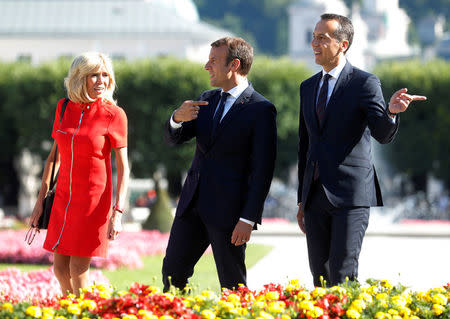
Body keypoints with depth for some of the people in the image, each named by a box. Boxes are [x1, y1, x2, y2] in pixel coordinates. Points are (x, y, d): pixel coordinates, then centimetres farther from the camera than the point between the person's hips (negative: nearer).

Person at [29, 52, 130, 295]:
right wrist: (41, 199, 10)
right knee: (60, 269, 9)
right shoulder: (64, 107, 2)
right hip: (64, 197, 5)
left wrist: (118, 213, -19)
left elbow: (123, 168, -11)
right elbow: (55, 155, 10)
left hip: (93, 198, -5)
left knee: (78, 270, -5)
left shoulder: (114, 115, -11)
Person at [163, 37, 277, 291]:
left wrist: (248, 219, -17)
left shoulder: (261, 110, -10)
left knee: (233, 284, 1)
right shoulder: (207, 99, 13)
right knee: (172, 272, 6)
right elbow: (175, 139, 12)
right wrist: (178, 118, -12)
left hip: (229, 211, -7)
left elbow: (263, 170, -13)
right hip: (194, 204, 7)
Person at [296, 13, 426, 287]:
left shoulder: (365, 83, -4)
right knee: (320, 275, 8)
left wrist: (391, 112, -36)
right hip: (315, 196, 6)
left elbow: (383, 135, -13)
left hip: (350, 194, -6)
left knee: (343, 276, -11)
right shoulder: (308, 87, 15)